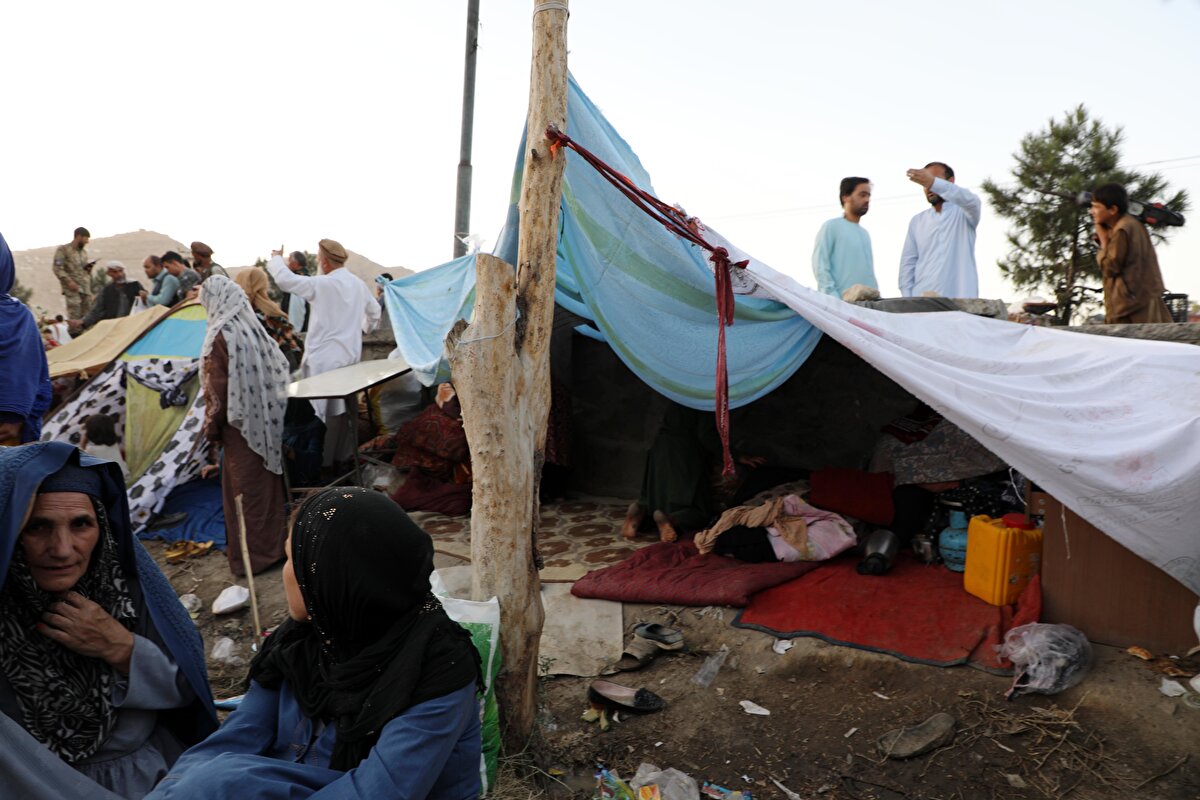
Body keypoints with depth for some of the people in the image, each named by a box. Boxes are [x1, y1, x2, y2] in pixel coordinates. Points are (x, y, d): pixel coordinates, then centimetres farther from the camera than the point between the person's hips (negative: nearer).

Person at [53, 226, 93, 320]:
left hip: (85, 288, 6)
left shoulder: (84, 251, 20)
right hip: (72, 288, -6)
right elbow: (57, 268, -8)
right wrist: (69, 281, -17)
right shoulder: (63, 249, 0)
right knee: (74, 316, -14)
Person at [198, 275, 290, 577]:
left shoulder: (220, 335, -16)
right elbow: (279, 368, 9)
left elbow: (217, 390, -15)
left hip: (241, 426, -7)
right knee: (268, 484, 17)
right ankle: (276, 545, 30)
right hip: (268, 424, 7)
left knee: (245, 492, 5)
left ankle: (251, 556, 15)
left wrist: (211, 431, -4)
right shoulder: (254, 326, 3)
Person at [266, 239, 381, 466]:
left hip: (325, 357, -7)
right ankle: (345, 453, 22)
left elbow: (286, 279, -12)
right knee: (343, 406, 14)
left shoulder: (321, 284, -15)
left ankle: (323, 460, 5)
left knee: (321, 409, 0)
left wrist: (276, 258, 8)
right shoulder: (359, 284, 8)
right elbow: (374, 312, 22)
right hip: (350, 354, 7)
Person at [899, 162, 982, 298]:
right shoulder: (917, 221, 16)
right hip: (922, 300, 3)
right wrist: (907, 298, -2)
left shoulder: (964, 212, 5)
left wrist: (933, 182, -36)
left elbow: (970, 199, -20)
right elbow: (908, 263, 12)